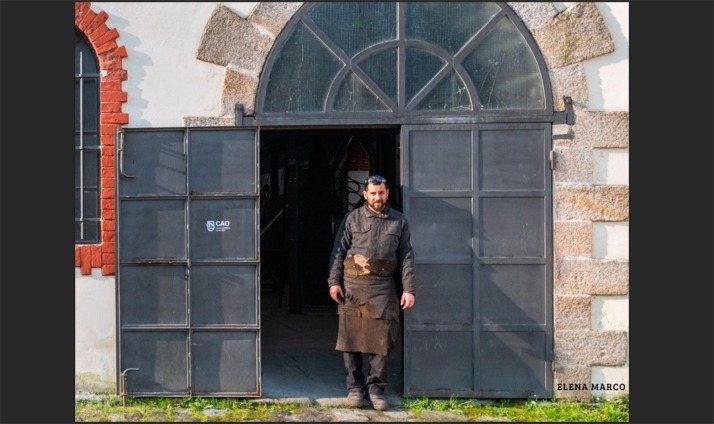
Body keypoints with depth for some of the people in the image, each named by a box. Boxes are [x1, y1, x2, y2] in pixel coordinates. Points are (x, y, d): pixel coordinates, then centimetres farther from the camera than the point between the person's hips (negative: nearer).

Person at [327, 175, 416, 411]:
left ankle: (376, 388, 9)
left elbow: (406, 258, 5)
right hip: (352, 284, 0)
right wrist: (334, 281, -4)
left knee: (382, 338, -1)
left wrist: (408, 289, -2)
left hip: (382, 287, 0)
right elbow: (339, 250, 4)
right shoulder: (353, 218, 5)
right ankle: (355, 387, 12)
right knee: (351, 336, 2)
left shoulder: (399, 221, 7)